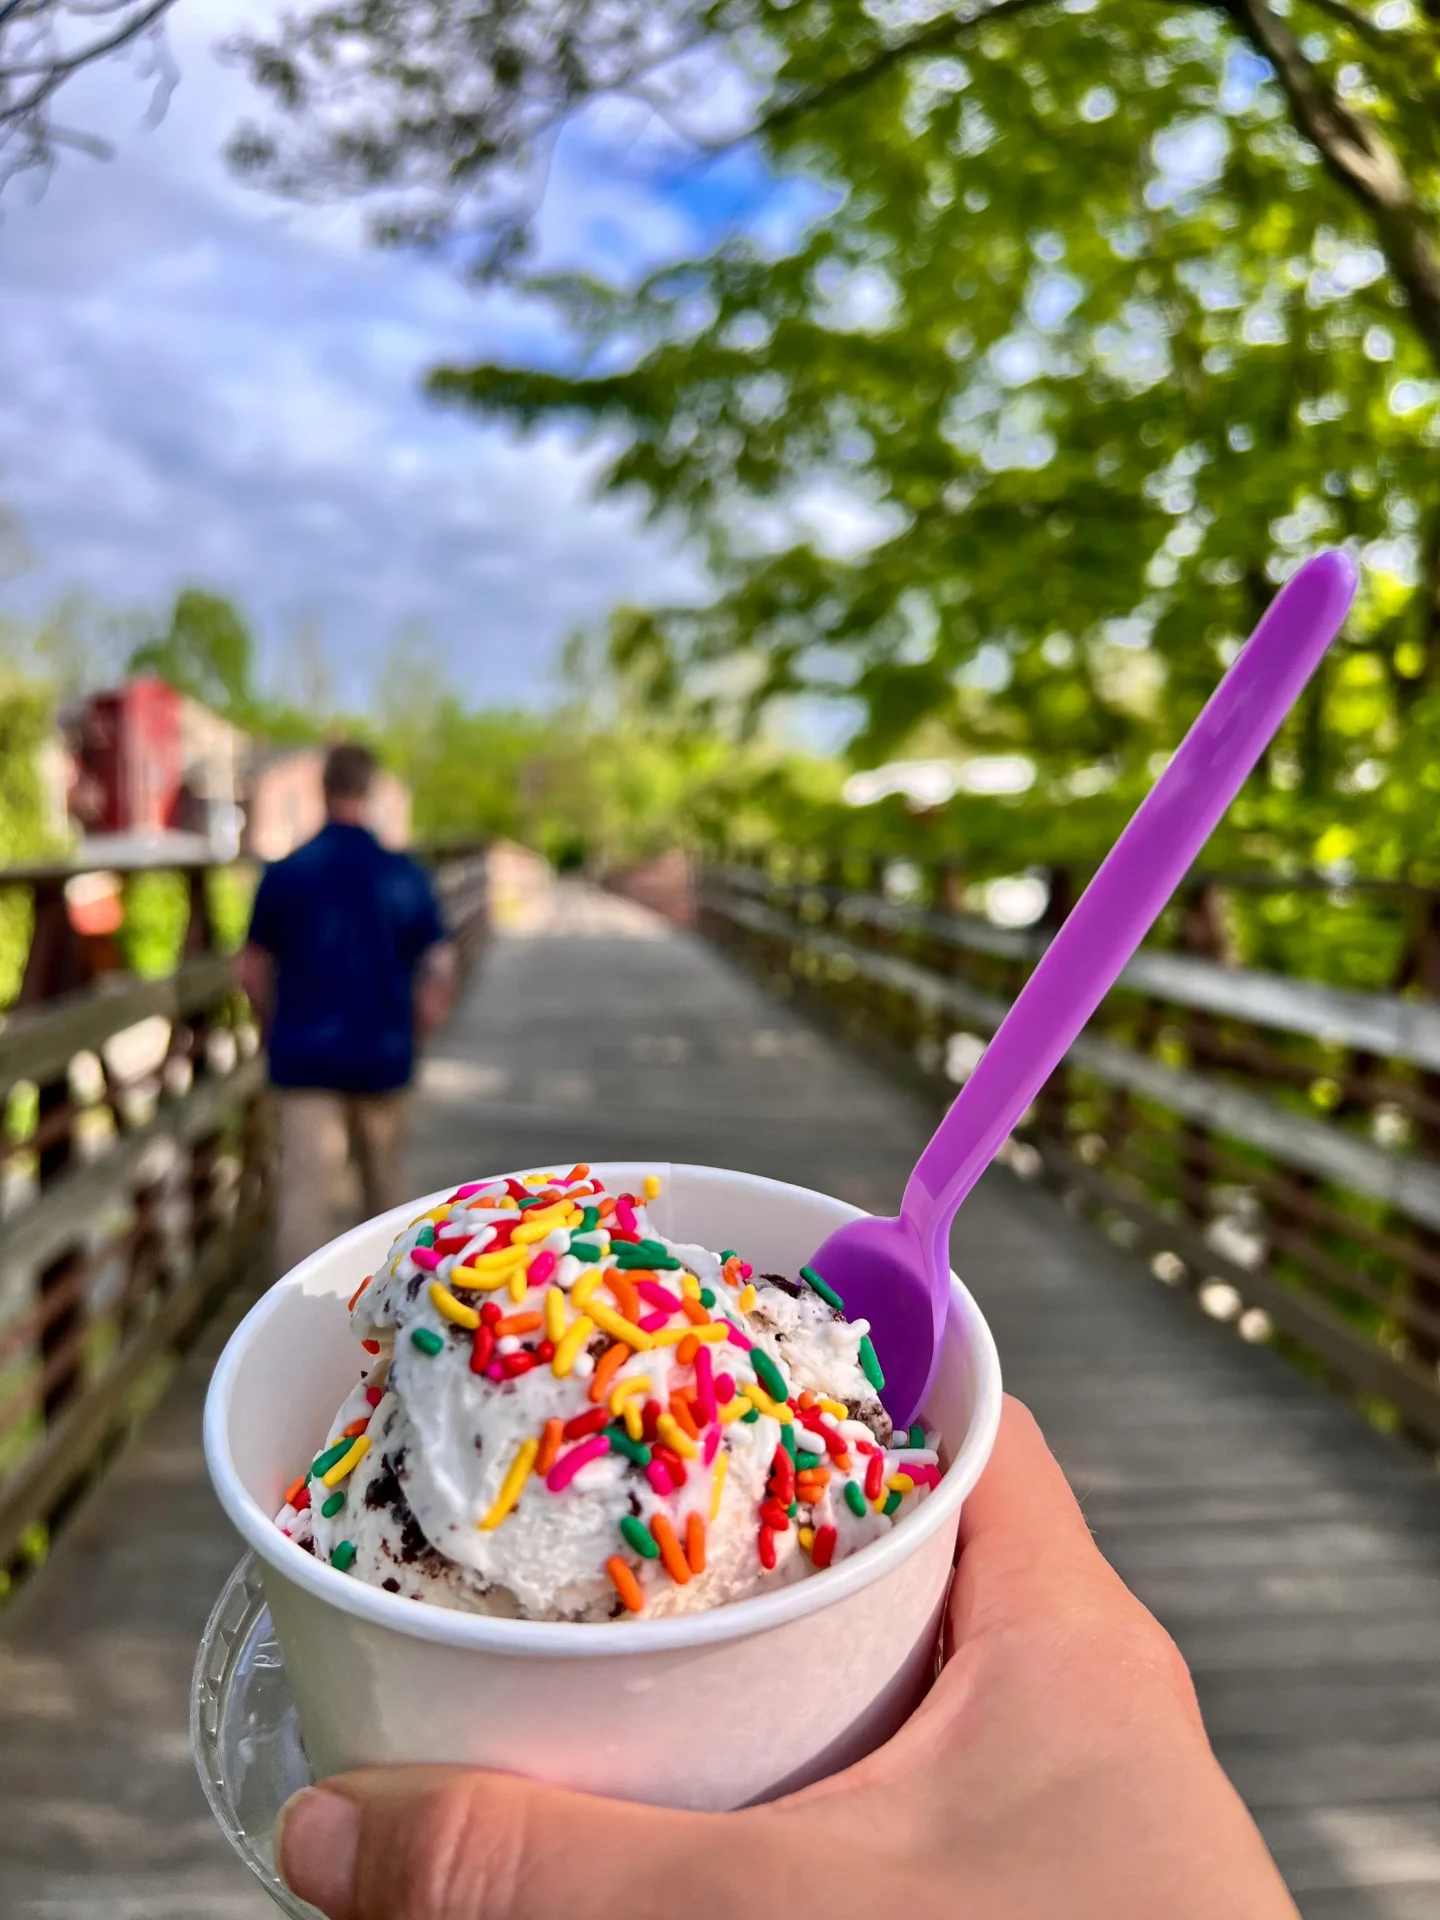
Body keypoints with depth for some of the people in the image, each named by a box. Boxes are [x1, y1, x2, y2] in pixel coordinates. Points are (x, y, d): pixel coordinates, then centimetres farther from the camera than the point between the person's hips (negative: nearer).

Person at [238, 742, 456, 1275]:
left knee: (304, 1191, -1)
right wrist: (410, 1038, 9)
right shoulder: (404, 875, -5)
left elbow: (253, 971, 3)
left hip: (306, 1057, -1)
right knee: (383, 1182, 21)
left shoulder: (284, 873, -4)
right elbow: (440, 974, -5)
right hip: (383, 1057, 1)